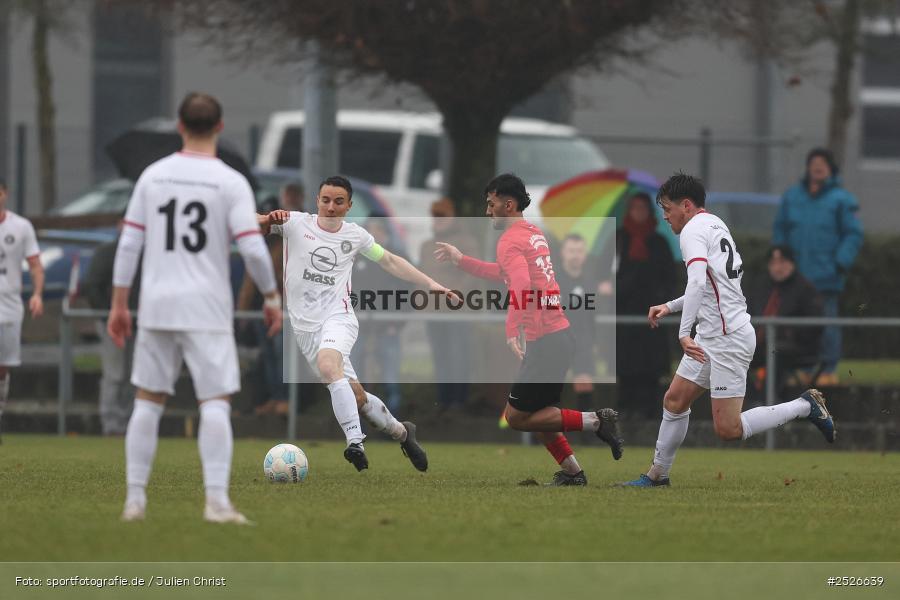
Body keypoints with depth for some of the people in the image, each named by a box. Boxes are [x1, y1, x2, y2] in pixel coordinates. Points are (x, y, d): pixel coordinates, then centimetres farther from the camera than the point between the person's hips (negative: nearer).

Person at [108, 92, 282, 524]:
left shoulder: (153, 176, 4)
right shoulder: (230, 182, -5)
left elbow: (129, 243, 4)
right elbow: (253, 249, -11)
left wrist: (119, 304, 10)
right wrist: (272, 298, 3)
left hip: (156, 306, 3)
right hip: (207, 309, -3)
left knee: (147, 401, 11)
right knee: (216, 403, -3)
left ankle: (135, 498, 9)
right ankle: (216, 500, -14)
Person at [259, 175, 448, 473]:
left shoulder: (355, 235, 8)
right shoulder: (296, 223, 1)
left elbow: (389, 261, 23)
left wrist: (430, 283, 19)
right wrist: (270, 219, -31)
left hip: (338, 318, -2)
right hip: (305, 326, 2)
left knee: (327, 365, -34)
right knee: (356, 398, 4)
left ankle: (355, 442, -41)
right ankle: (401, 432, 27)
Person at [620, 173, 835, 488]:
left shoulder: (693, 231, -12)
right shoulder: (715, 224, 18)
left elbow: (698, 282, -29)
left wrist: (684, 332, -32)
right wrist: (670, 307, 28)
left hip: (727, 338, -10)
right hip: (712, 335, 10)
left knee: (728, 429, -9)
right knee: (674, 400, 13)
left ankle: (805, 406, 0)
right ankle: (658, 474, 20)